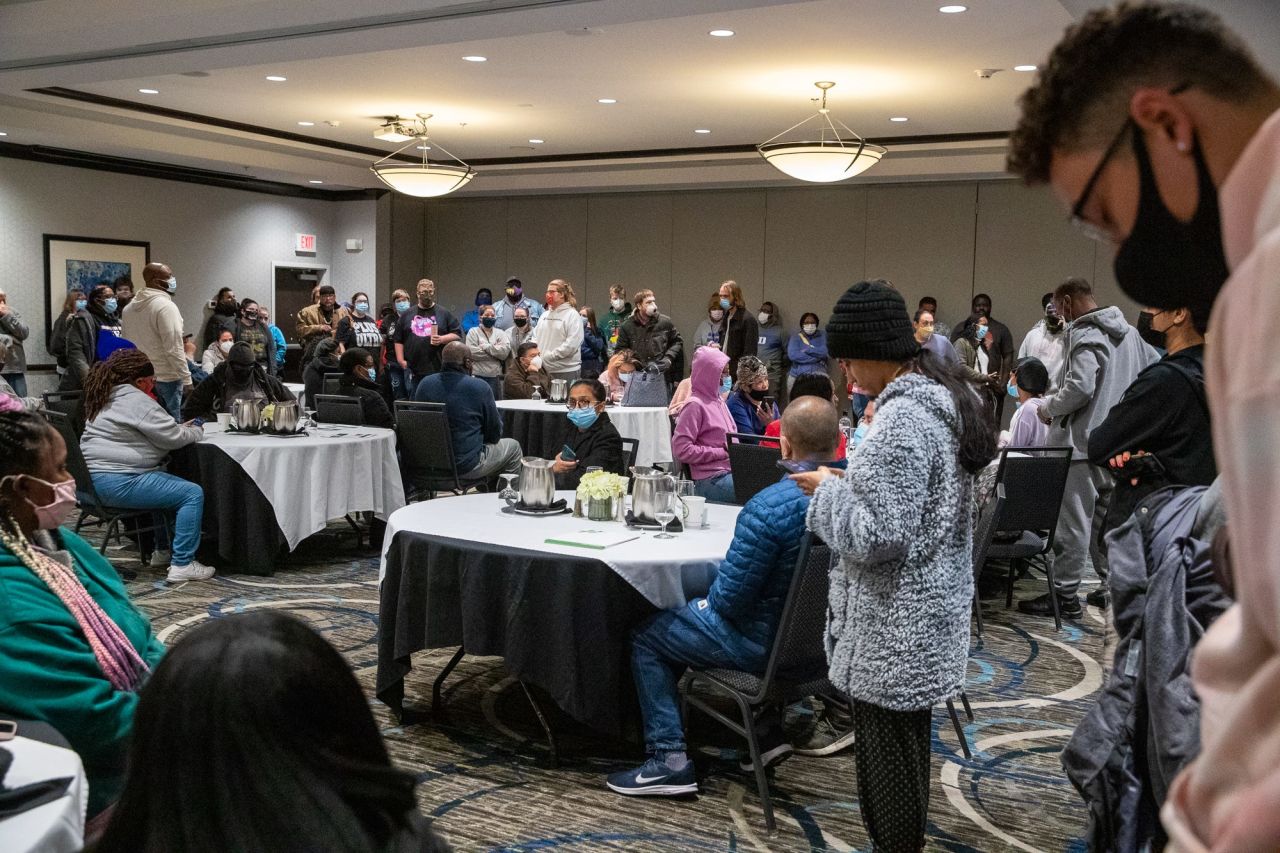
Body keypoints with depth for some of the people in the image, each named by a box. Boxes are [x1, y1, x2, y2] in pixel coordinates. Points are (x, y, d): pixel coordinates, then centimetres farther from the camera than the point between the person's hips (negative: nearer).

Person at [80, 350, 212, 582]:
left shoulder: (106, 398, 19)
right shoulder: (136, 400, -14)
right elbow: (172, 438, -11)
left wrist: (182, 429, 16)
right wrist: (196, 431, 9)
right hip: (116, 482, -11)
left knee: (172, 483, 30)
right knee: (193, 494, -11)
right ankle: (182, 565, -12)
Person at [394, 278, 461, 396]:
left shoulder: (444, 313, 8)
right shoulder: (407, 315, 13)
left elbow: (457, 334, 4)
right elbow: (399, 340, 13)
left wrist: (442, 339, -12)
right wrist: (401, 360, 3)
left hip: (438, 369, -2)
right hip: (413, 371, 2)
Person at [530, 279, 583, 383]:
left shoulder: (572, 315, -5)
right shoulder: (545, 315, 14)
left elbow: (571, 344, -14)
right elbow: (535, 337, 16)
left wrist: (548, 356, -16)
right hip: (543, 370, 6)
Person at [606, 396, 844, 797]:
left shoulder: (768, 508, -29)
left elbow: (729, 598, -22)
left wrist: (710, 599, 2)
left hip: (767, 642, -7)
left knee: (646, 637, 12)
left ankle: (669, 760, 9)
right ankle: (768, 730, 30)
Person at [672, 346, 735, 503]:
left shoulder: (718, 399, 17)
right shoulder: (695, 405, -8)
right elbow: (681, 450, -14)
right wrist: (723, 452, -12)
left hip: (731, 471, 8)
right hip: (711, 481, -8)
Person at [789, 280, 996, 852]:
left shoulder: (900, 419, -23)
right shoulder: (942, 399, 8)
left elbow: (879, 536, -26)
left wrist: (829, 491, -12)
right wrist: (850, 484, 12)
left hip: (893, 626, -10)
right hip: (925, 614, 10)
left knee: (884, 754, 4)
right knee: (907, 745, 21)